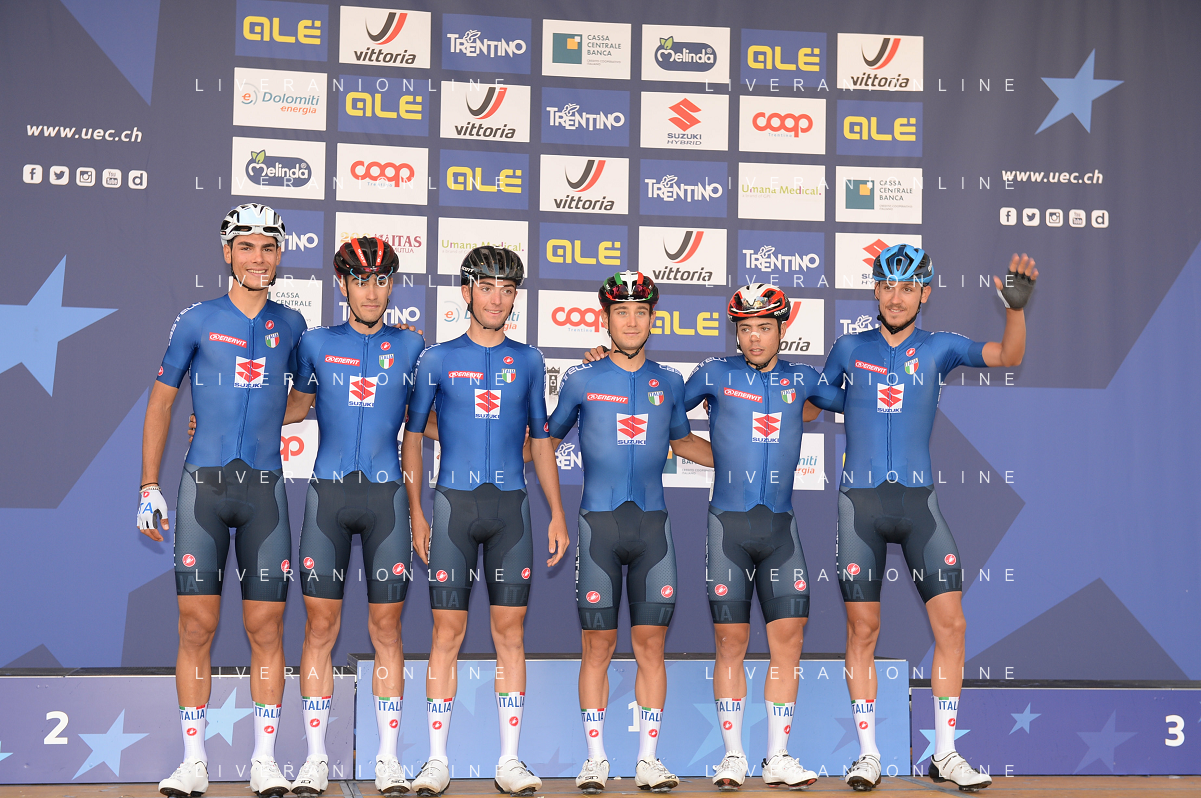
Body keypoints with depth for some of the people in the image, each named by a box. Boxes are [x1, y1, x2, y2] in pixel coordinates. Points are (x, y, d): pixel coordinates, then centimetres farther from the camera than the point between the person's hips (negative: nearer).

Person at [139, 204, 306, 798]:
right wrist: (149, 487, 2)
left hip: (265, 487, 1)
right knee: (197, 625, -2)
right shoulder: (197, 320, 6)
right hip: (203, 485, -1)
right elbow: (160, 402, 8)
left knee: (265, 626, 0)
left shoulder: (291, 325, 12)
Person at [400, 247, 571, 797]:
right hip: (454, 503, -2)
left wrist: (557, 514, 9)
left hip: (511, 505, 2)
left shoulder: (528, 361, 11)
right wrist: (415, 513, -2)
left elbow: (541, 441, 15)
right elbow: (412, 438, 7)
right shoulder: (439, 358, 6)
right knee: (447, 631, -1)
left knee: (510, 631, 3)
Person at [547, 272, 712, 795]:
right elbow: (548, 439, 15)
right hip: (598, 520, -2)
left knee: (651, 643, 2)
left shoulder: (668, 382, 11)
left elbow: (682, 442, 26)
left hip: (652, 521, 2)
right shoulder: (581, 380, 4)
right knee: (598, 644, 0)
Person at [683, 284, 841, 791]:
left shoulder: (801, 378, 10)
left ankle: (778, 758, 8)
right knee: (731, 640, 0)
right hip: (728, 522, -2)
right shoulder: (715, 374, 4)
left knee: (789, 638, -1)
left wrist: (788, 423, 18)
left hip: (780, 525, 2)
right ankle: (733, 756, 10)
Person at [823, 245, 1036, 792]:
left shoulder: (938, 348, 7)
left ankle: (945, 754, 9)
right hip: (860, 501, 0)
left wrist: (1016, 306, -21)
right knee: (862, 628, 1)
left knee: (951, 624, -4)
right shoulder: (850, 349, 8)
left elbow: (1009, 356, -5)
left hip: (918, 500, 1)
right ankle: (868, 754, 13)